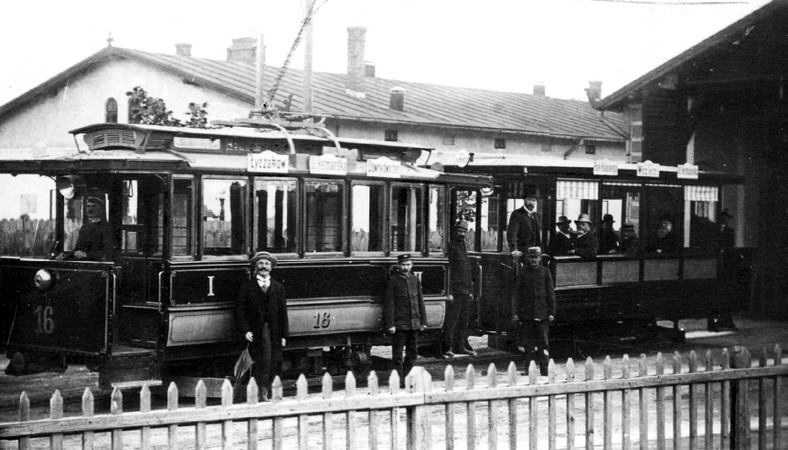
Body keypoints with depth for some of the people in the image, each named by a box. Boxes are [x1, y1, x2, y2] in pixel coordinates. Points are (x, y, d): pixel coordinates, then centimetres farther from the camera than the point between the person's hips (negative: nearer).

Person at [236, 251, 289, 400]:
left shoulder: (278, 288, 14)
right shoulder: (247, 287, 7)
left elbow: (283, 313, 12)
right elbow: (240, 311, 3)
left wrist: (284, 335, 4)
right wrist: (245, 330, -10)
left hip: (274, 335, 2)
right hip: (255, 334, -2)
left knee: (272, 365, -3)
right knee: (259, 366, -5)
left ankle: (265, 394, 2)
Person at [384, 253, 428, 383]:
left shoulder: (415, 280, 10)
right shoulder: (393, 281, -6)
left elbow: (420, 301, 14)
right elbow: (389, 303, -8)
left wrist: (423, 321, 11)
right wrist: (390, 324, -13)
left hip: (414, 324, 5)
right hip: (399, 323, -5)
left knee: (412, 353, 11)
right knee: (397, 355, -1)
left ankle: (406, 378, 22)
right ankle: (399, 381, 3)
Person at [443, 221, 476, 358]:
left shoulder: (464, 247, 18)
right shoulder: (451, 246, -6)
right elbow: (448, 269, -12)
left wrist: (470, 290, 18)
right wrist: (449, 292, -17)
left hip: (465, 291, 8)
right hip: (455, 291, -8)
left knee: (464, 321, 10)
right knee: (451, 320, -7)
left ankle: (461, 346, 17)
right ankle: (448, 348, -6)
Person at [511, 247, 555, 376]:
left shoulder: (545, 272, 2)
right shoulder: (524, 273, 6)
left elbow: (550, 293, 2)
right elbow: (518, 294, 6)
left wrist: (551, 312, -3)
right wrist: (515, 313, -2)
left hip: (542, 312, -2)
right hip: (527, 313, 2)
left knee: (543, 342, -4)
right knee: (528, 342, 6)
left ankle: (544, 370, -3)